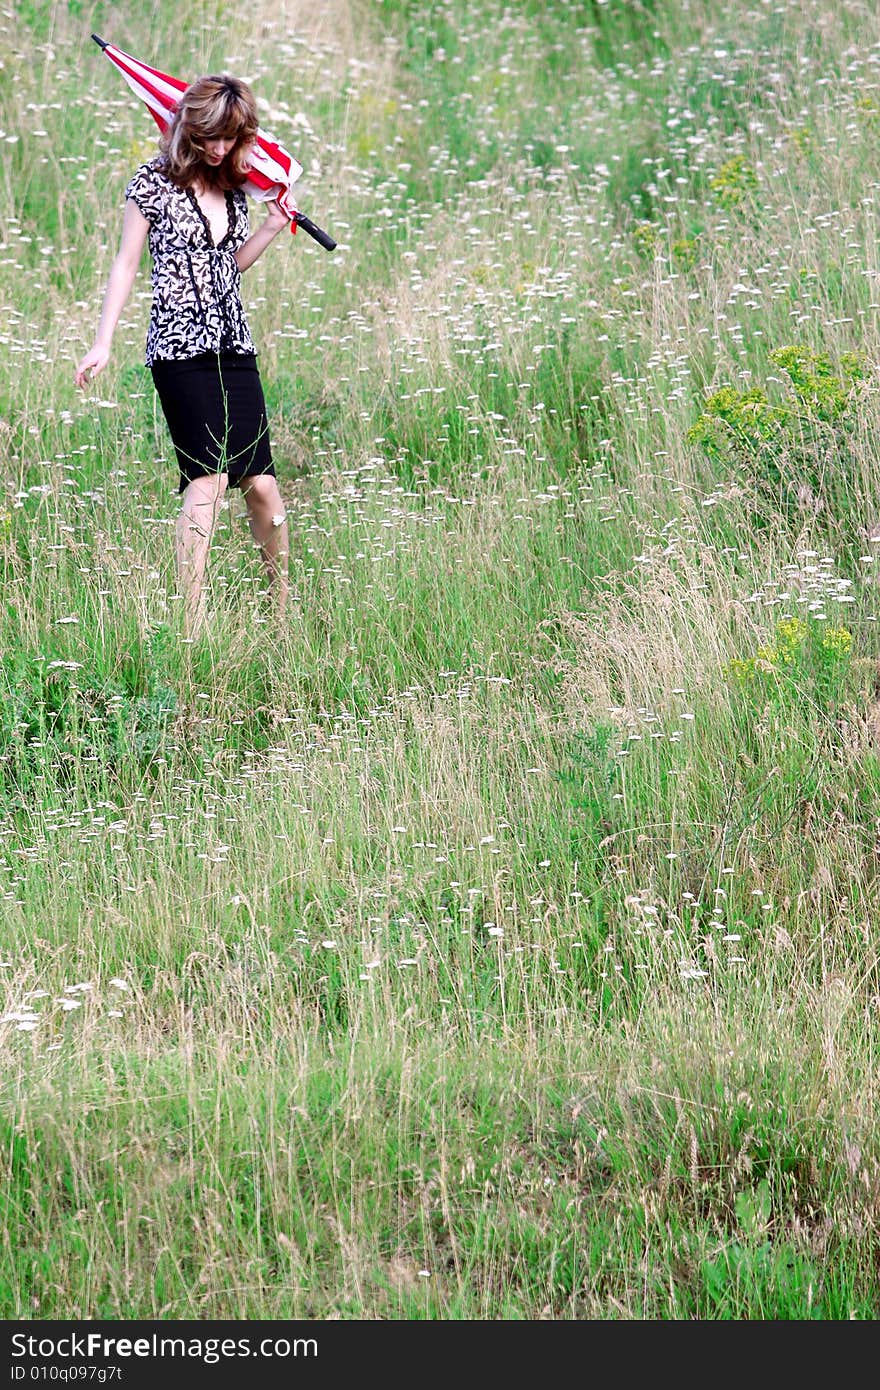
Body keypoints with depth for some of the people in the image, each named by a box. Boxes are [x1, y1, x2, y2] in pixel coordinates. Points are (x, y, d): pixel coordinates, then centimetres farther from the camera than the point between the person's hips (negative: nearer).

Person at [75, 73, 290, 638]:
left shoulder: (233, 185, 13)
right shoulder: (155, 182, -2)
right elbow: (127, 263, 1)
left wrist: (272, 227, 9)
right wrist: (103, 342, -4)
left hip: (235, 347, 5)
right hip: (181, 349, -5)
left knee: (261, 483, 2)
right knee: (208, 479, -17)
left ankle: (285, 607, 18)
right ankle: (192, 624, -18)